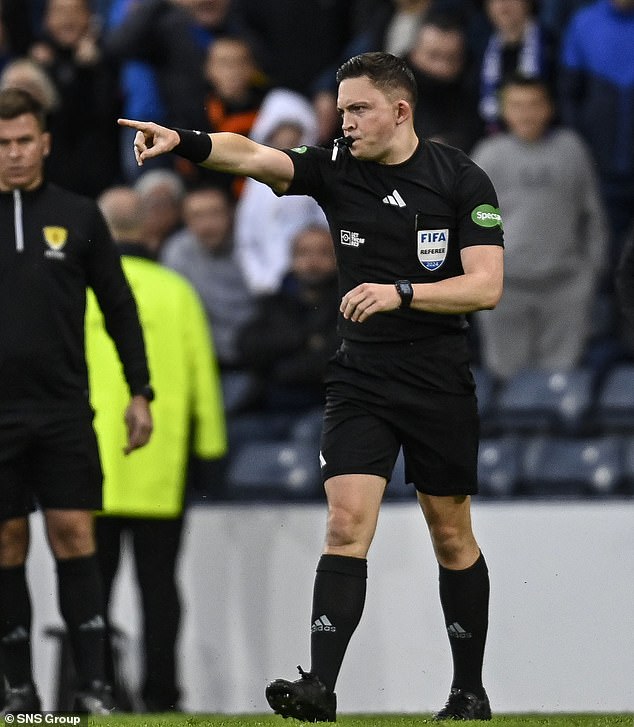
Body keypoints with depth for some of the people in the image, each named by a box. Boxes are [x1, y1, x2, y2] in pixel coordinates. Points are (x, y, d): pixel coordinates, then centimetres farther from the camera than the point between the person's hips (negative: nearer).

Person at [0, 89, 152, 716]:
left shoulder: (78, 216, 5)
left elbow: (119, 308, 10)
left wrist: (139, 392, 4)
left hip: (64, 409, 0)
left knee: (73, 535, -5)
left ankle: (92, 683, -3)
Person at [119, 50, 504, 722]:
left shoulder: (461, 180, -6)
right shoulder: (336, 168, 0)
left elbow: (486, 286, -12)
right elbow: (254, 157, -17)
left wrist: (400, 293, -24)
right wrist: (186, 142, -35)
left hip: (441, 384, -1)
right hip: (359, 380, 1)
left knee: (452, 538, 8)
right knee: (346, 525, -12)